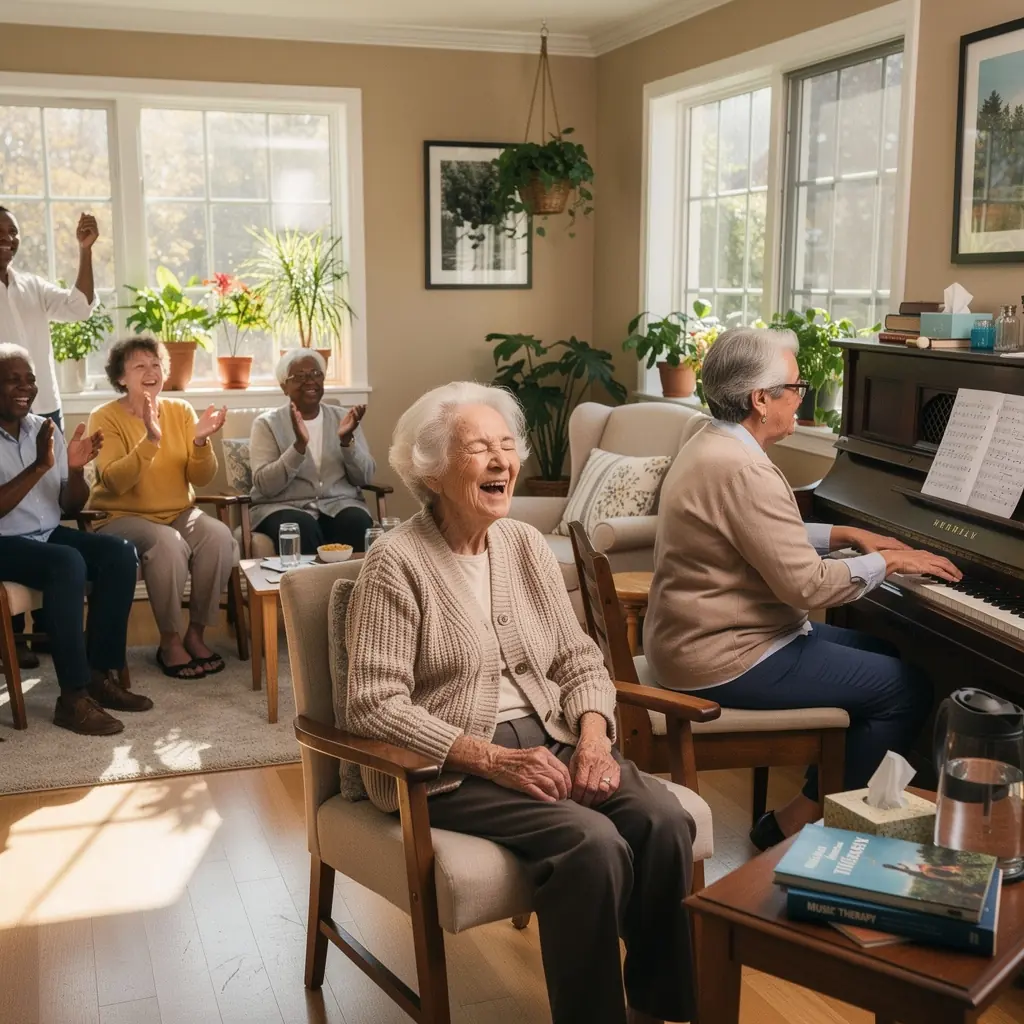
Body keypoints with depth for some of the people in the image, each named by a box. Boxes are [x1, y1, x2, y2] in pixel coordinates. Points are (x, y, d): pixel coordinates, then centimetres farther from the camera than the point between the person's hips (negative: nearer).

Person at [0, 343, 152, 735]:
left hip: (48, 534, 7)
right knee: (68, 562, -34)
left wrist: (75, 469, -10)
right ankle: (73, 697, -28)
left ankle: (102, 674, -10)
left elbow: (71, 507, 9)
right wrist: (39, 467, -27)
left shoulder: (46, 428, 9)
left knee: (120, 554, -17)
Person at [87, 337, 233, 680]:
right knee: (167, 544, -35)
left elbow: (200, 478, -2)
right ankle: (169, 641, -15)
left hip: (179, 513, 4)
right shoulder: (105, 418, -7)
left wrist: (201, 442, -22)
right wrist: (150, 440, -34)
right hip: (122, 517, -4)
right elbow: (113, 482, -22)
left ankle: (196, 633, -11)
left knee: (219, 536, -27)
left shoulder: (181, 410, 4)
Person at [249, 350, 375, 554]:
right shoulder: (267, 423, 3)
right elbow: (265, 486, -10)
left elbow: (365, 478, 4)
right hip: (283, 507, -2)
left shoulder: (343, 417, 11)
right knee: (303, 527, -35)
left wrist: (347, 440, -13)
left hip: (339, 504, 2)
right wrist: (299, 445, -22)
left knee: (358, 522, -30)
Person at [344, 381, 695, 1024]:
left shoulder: (527, 544, 9)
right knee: (593, 842, -28)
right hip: (451, 768, -5)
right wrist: (492, 759, -22)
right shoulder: (397, 563, -10)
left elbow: (580, 661, 11)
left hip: (549, 740, 6)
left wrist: (593, 735, -10)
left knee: (664, 821, -19)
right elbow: (375, 705, -16)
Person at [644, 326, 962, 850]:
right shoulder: (742, 470, -24)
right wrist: (886, 561, -9)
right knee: (908, 689, -5)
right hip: (724, 662, -11)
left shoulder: (711, 444, 9)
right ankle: (795, 822, 3)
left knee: (881, 651, 20)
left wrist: (845, 534, 17)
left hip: (701, 633, 11)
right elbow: (809, 585, -24)